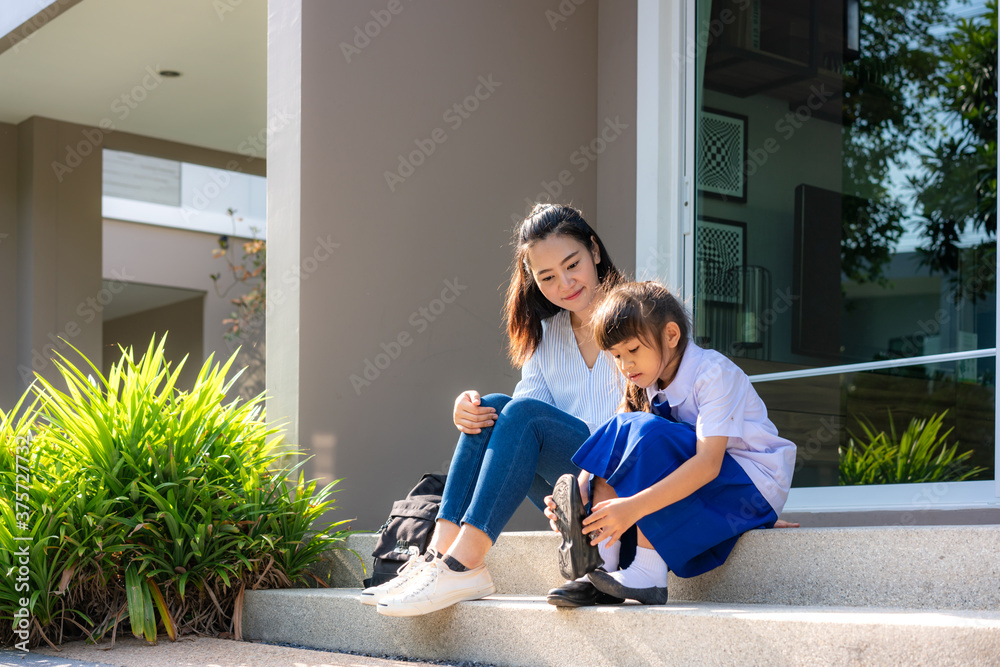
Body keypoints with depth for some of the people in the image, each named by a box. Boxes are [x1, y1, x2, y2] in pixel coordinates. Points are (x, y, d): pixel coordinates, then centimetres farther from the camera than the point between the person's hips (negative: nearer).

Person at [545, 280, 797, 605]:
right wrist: (579, 491, -26)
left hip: (752, 485, -8)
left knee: (647, 434, -28)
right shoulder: (648, 385, 5)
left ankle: (647, 572, -29)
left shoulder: (715, 373, -19)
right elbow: (612, 448, -3)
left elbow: (708, 463, -31)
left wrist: (633, 506, -42)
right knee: (620, 432, -11)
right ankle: (600, 565, -21)